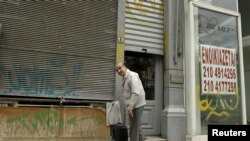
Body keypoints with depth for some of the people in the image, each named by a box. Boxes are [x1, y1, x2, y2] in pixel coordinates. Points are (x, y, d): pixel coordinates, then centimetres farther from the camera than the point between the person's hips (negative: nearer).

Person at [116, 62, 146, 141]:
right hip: (133, 106, 10)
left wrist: (130, 107, -26)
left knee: (134, 129, -4)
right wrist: (128, 107, 17)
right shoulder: (125, 78, 15)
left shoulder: (132, 76, -16)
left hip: (136, 106, -10)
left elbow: (136, 93, -25)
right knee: (137, 128, 17)